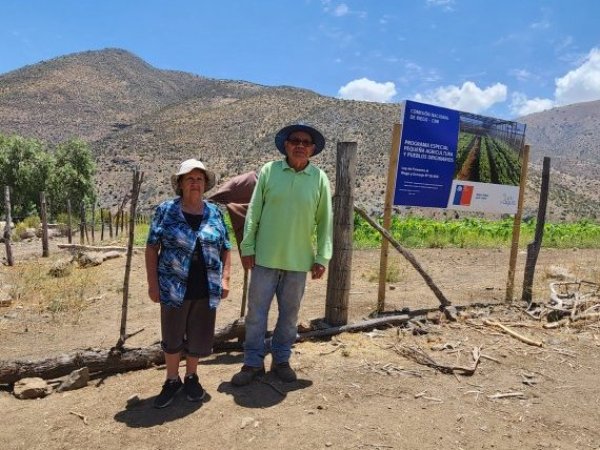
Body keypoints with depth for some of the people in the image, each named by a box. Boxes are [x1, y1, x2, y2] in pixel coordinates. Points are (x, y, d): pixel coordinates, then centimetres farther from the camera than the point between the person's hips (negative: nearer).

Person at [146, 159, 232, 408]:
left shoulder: (215, 213, 4)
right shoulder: (166, 210, -3)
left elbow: (225, 248, 9)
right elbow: (152, 247, -2)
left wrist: (225, 278, -1)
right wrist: (152, 282, -7)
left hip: (207, 290, 2)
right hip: (174, 288, -2)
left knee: (199, 337, 13)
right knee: (172, 336, 13)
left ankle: (191, 378, 36)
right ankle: (172, 380, 34)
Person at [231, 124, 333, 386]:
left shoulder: (319, 178, 0)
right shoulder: (269, 171, -2)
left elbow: (325, 221, 3)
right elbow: (253, 212, 0)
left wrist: (322, 258, -1)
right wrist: (247, 247, -3)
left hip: (298, 259, 1)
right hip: (265, 256, -1)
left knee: (289, 313, 13)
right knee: (256, 311, 6)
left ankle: (281, 360, 30)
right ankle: (253, 363, 21)